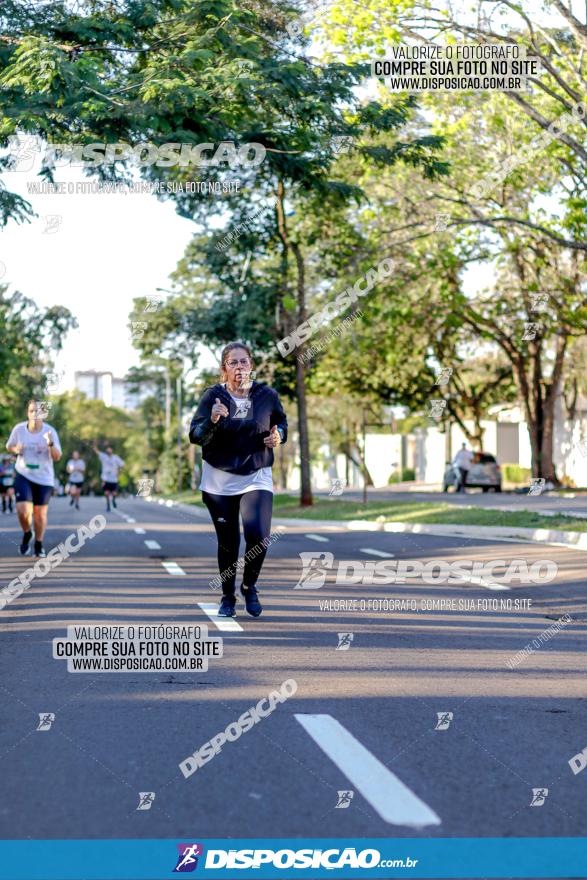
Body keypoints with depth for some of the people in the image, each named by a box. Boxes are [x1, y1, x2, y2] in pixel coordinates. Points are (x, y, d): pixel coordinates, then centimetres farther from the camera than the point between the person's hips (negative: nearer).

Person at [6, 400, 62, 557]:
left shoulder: (50, 431, -12)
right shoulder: (19, 429, -10)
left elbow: (57, 457, -11)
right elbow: (9, 446, 8)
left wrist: (50, 444, -29)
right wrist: (16, 450, -15)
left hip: (44, 478, 0)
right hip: (23, 475, 0)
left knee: (40, 513, 8)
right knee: (23, 510, -17)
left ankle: (39, 544, 29)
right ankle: (26, 534, 14)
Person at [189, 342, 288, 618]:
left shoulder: (267, 395, -3)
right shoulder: (213, 396, -7)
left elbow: (282, 423, 14)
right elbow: (195, 435, -10)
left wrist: (279, 436, -9)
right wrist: (212, 421, -30)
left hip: (256, 478, 0)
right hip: (219, 480, 0)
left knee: (258, 536, -17)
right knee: (227, 543, 5)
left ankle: (249, 586, 11)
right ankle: (228, 597, 26)